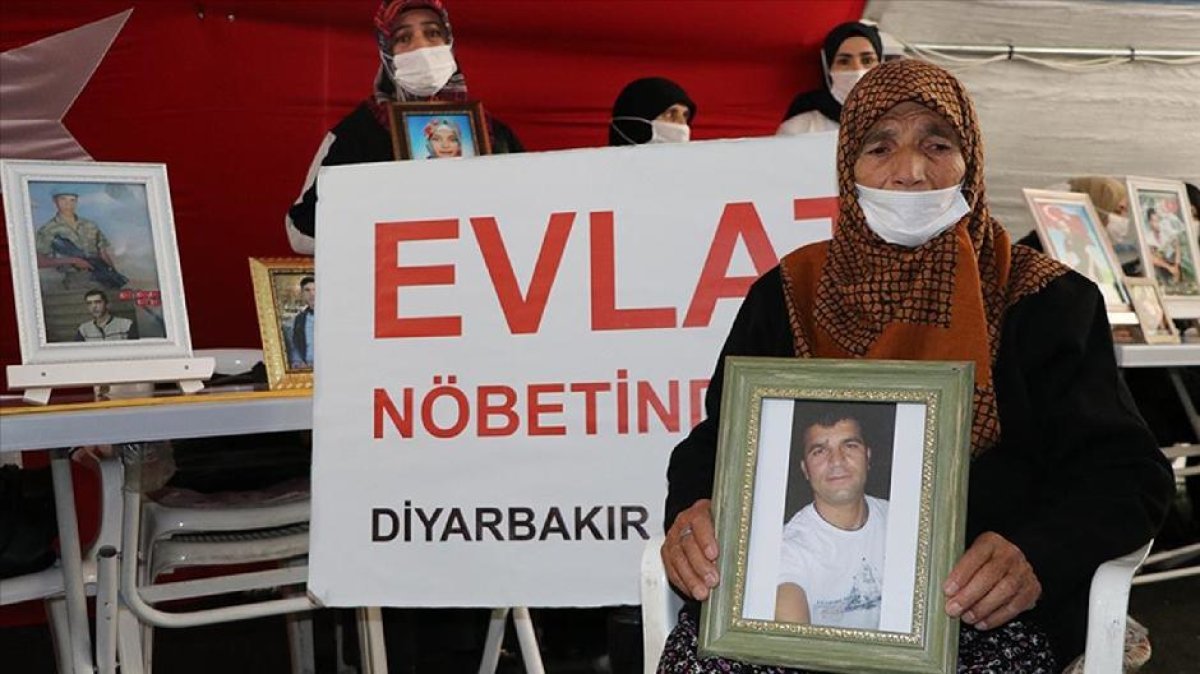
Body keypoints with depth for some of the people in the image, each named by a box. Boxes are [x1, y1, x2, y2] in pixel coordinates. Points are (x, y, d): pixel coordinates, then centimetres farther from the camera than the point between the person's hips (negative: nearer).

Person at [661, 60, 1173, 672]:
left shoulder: (1046, 301, 7)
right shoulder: (787, 295, 13)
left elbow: (1126, 472, 1)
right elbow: (716, 444, 12)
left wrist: (1038, 554, -21)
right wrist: (693, 514, -13)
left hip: (983, 613, -1)